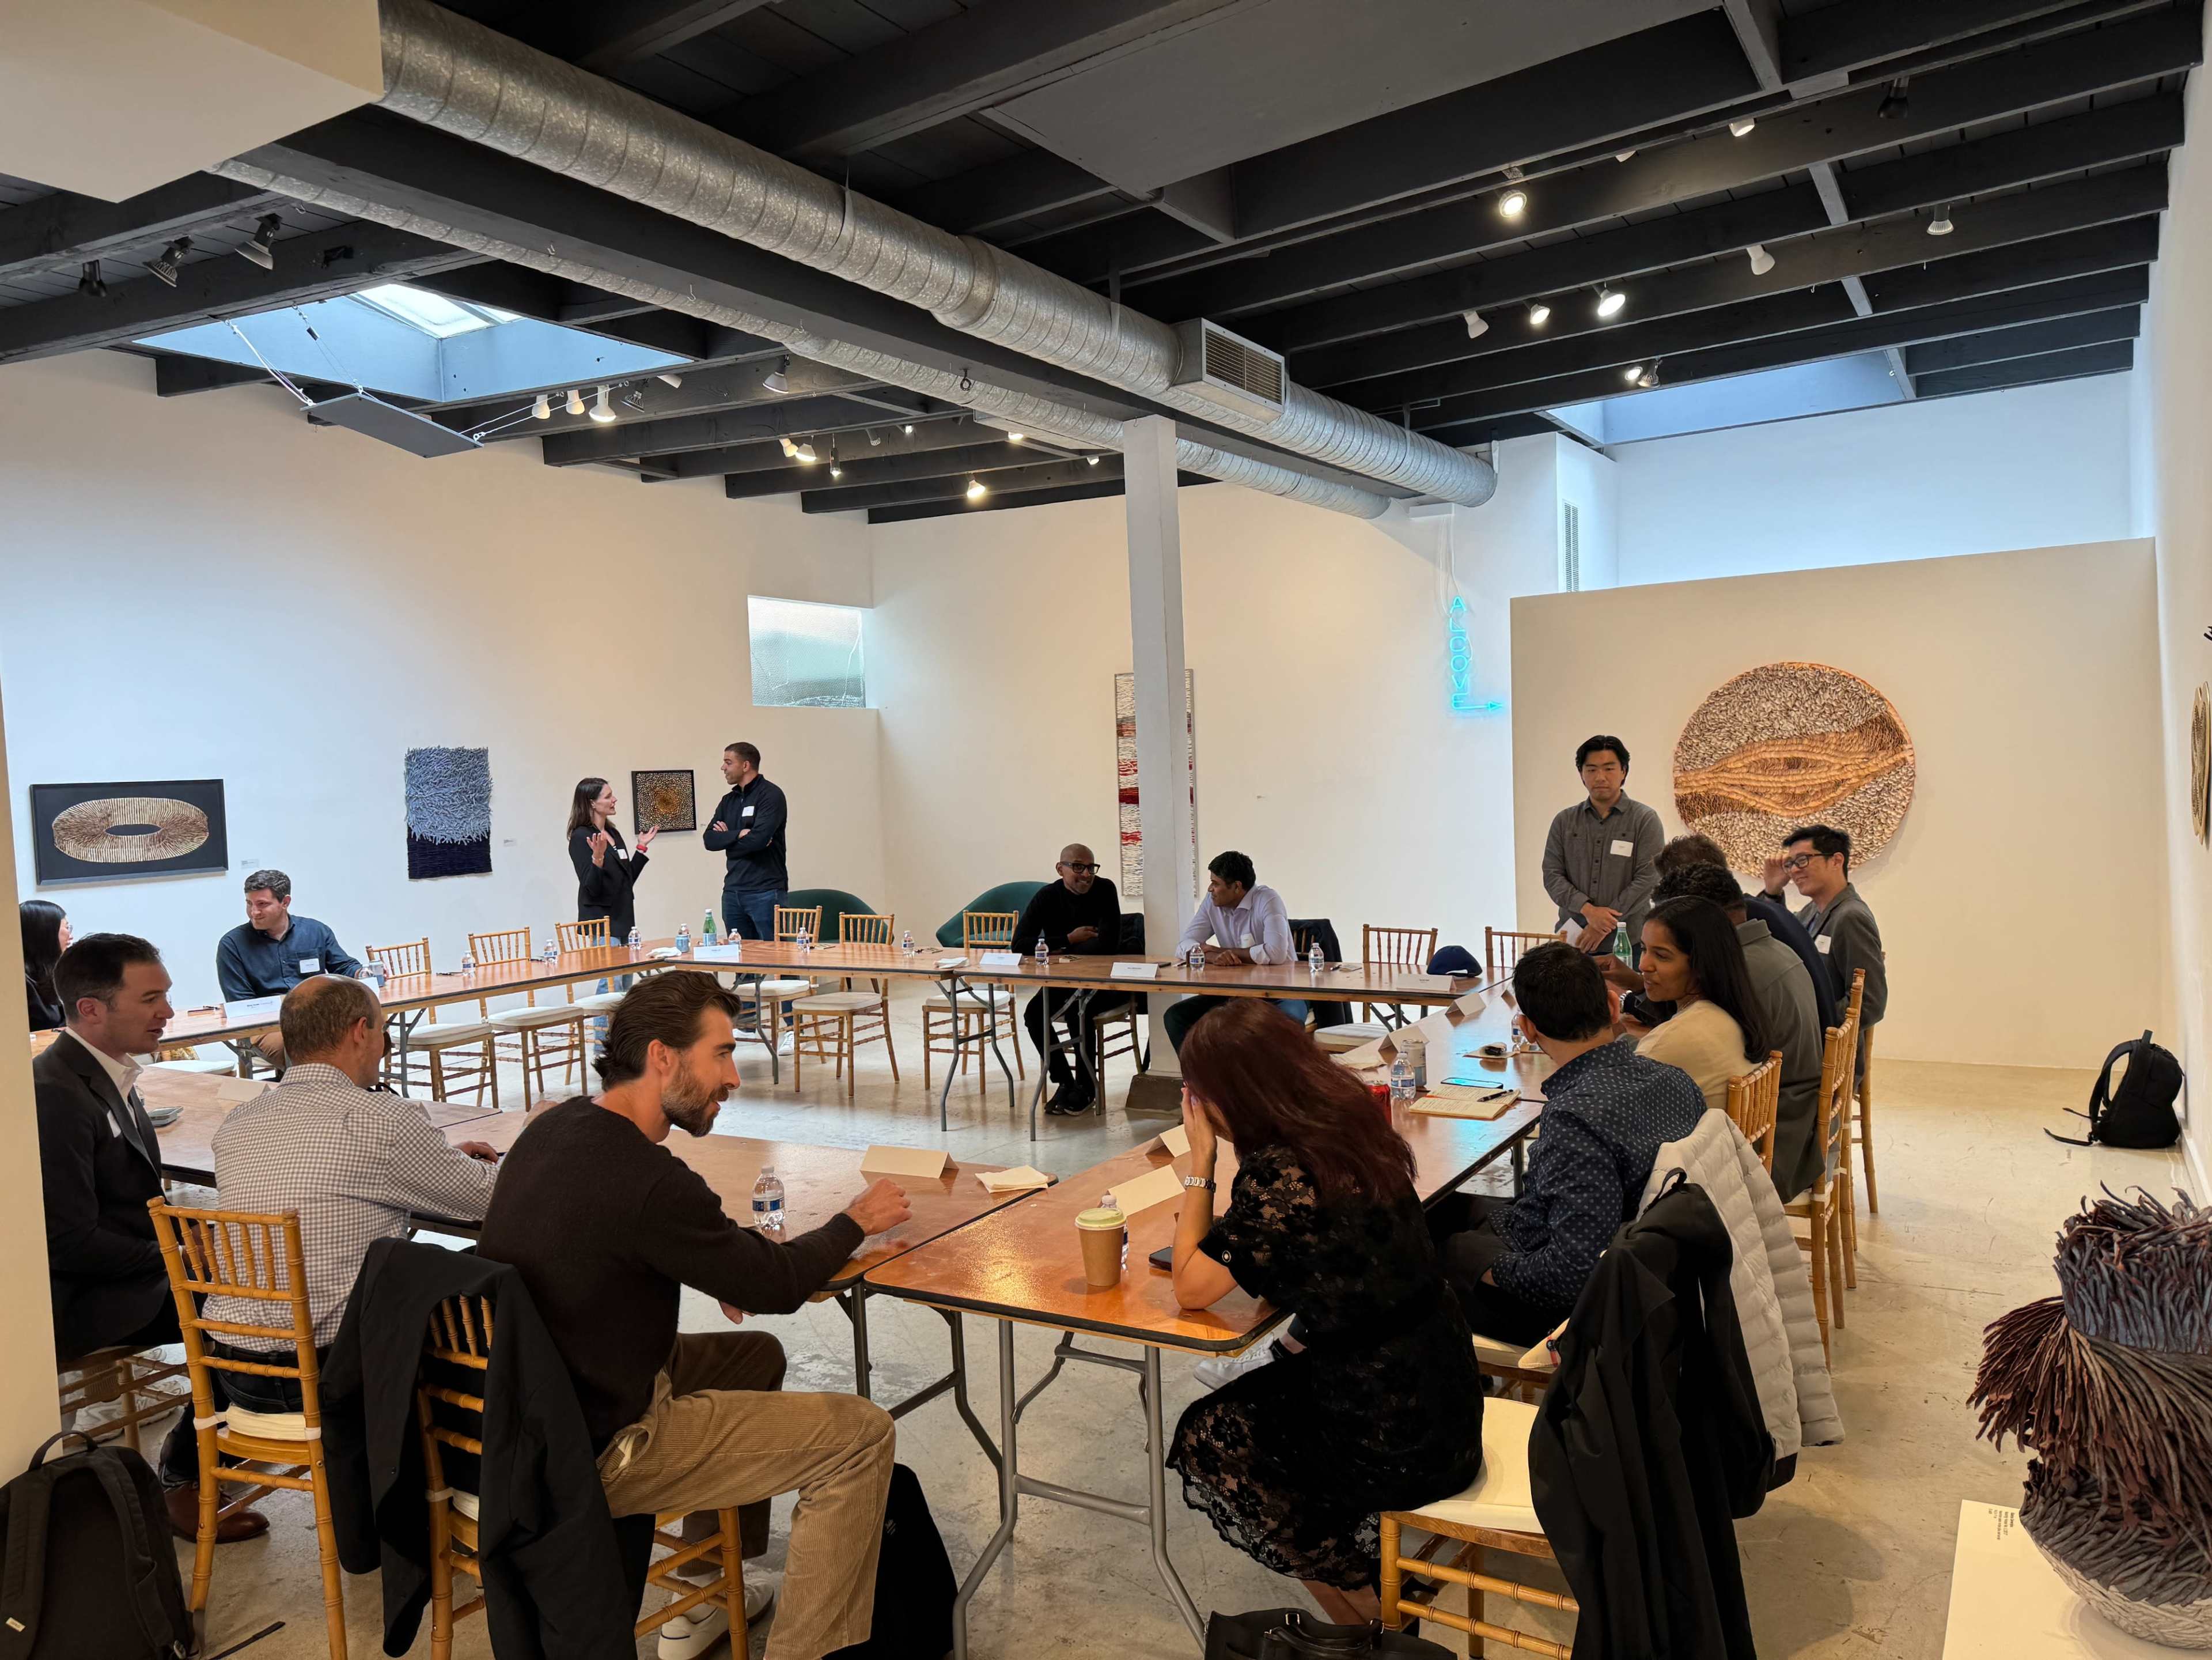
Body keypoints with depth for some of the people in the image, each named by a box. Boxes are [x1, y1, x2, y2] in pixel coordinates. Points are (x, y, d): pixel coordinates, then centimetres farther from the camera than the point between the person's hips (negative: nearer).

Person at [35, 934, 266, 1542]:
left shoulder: (107, 1070, 7)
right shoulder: (56, 1094, -22)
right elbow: (71, 1244, -23)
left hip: (130, 1268, 9)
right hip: (80, 1301, -9)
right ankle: (185, 1480, -2)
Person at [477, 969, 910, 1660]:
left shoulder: (556, 1126, -1)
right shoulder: (644, 1180, -29)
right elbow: (777, 1285, -15)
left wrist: (735, 1256, -1)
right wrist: (855, 1221, 3)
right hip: (596, 1452, -9)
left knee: (755, 1355, 25)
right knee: (861, 1435, -6)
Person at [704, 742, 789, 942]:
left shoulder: (770, 795, -6)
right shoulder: (729, 800, 16)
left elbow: (758, 839, -18)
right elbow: (710, 840, 6)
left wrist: (727, 838, -2)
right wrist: (738, 834, -12)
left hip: (765, 890, -7)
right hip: (733, 891, 7)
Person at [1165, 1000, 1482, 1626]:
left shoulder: (1278, 1175, -26)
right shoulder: (1352, 1128, -2)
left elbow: (1190, 1288, -15)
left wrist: (1202, 1160, -13)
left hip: (1393, 1442, -8)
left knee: (1209, 1441, 15)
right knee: (1256, 1396, 26)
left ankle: (1371, 1615, 24)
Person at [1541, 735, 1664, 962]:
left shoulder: (1645, 820, -1)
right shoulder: (1564, 821, 9)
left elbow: (1648, 879, -8)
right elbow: (1552, 875, 3)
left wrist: (1607, 924, -13)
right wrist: (1588, 910, -14)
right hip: (1572, 940, 2)